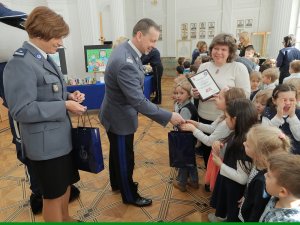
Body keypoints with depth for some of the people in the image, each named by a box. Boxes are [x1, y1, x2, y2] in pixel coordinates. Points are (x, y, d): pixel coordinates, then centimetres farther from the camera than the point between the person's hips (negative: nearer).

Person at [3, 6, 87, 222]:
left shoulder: (44, 59, 9)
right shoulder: (20, 64, -20)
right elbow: (22, 110, -25)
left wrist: (68, 96, -1)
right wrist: (65, 106, -23)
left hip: (61, 137, 9)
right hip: (45, 142, -9)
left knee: (66, 183, 25)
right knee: (53, 194, 11)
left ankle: (65, 218, 48)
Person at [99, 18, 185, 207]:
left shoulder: (125, 49, -1)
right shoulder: (126, 63, -34)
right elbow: (139, 101, -33)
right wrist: (169, 117, -27)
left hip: (117, 113, 10)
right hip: (120, 117, -10)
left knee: (117, 153, 26)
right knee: (125, 158, 10)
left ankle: (117, 183, 50)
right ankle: (130, 195, 34)